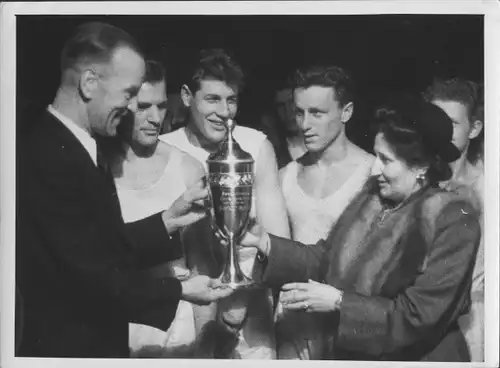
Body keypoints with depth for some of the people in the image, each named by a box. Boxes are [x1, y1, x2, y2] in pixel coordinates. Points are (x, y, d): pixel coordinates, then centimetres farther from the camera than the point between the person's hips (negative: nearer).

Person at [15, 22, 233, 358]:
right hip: (68, 346, -9)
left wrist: (165, 223, 2)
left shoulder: (74, 147, 6)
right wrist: (180, 291, -15)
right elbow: (91, 272, -23)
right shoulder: (47, 156, -23)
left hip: (99, 341, 9)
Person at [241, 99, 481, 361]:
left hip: (413, 358, -5)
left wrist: (339, 302, -22)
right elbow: (326, 259, 3)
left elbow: (420, 315, -23)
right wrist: (263, 241, -9)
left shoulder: (453, 221, -19)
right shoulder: (373, 195, 0)